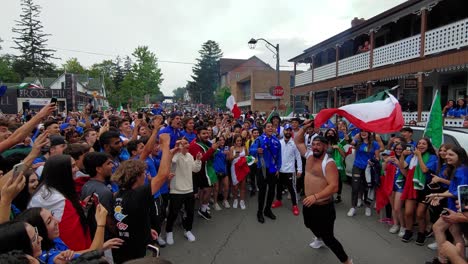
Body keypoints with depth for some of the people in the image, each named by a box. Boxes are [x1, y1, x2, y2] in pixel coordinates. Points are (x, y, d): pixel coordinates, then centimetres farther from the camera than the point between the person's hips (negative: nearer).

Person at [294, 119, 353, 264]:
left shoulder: (329, 163, -23)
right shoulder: (309, 155, -1)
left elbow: (334, 186, -30)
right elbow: (297, 141, 11)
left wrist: (316, 196, -39)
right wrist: (304, 128, -3)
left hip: (323, 207, -8)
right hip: (309, 203, 8)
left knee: (328, 238, -3)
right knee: (310, 225, 32)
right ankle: (319, 238, 63)